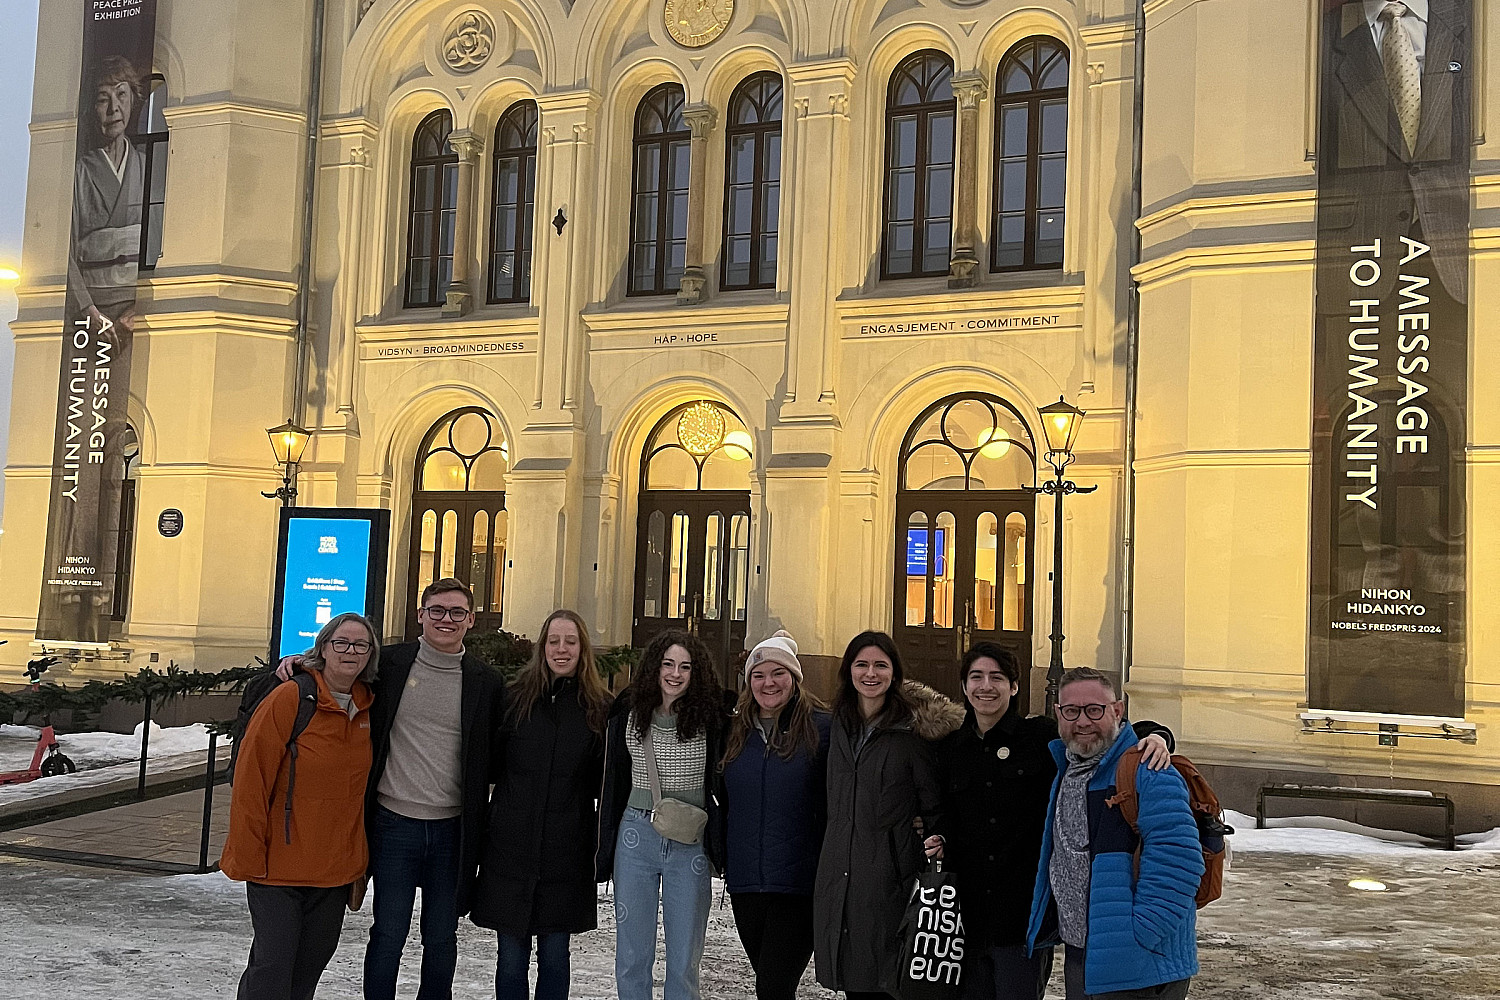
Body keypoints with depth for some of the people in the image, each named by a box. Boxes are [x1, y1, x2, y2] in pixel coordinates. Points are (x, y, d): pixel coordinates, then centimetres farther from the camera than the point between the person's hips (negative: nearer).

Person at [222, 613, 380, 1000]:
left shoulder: (368, 706, 5)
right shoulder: (289, 699, -13)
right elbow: (251, 779, -13)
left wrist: (357, 855, 13)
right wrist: (248, 856, -14)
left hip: (336, 865, 6)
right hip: (278, 863, -5)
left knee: (313, 961, 14)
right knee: (273, 962, -6)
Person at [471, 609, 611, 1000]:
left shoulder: (600, 708, 2)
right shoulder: (516, 698, 2)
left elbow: (607, 781, 4)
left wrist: (603, 840, -4)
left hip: (567, 849, 0)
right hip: (512, 846, 0)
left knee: (555, 956, 9)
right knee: (512, 955, 6)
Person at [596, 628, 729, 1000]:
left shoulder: (709, 718, -4)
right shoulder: (629, 715, 1)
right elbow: (613, 783, 7)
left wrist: (718, 846, -5)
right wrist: (606, 851, 8)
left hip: (691, 844, -1)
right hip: (637, 836, 2)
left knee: (684, 960, 7)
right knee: (632, 957, 9)